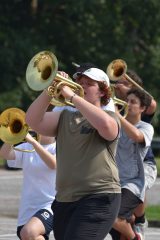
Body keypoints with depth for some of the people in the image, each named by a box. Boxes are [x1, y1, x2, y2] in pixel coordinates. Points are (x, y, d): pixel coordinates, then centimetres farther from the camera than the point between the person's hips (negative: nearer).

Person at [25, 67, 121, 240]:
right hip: (64, 199, 6)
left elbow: (104, 124, -24)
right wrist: (48, 92, -10)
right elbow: (33, 121, 3)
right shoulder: (64, 118, 17)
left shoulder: (110, 117, 1)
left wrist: (72, 96, -20)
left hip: (98, 198, -6)